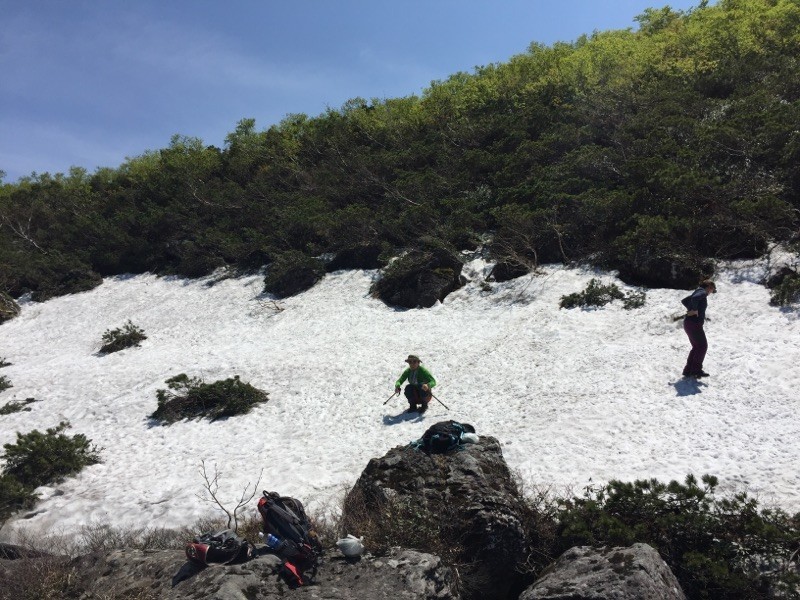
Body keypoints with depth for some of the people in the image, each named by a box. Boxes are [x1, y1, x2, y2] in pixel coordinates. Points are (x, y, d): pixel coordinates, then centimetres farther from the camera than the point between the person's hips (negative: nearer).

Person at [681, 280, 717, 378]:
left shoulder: (698, 292, 19)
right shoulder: (703, 292, -11)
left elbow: (684, 301, 30)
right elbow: (695, 298, -34)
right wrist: (694, 310, -21)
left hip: (689, 323, 10)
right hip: (694, 323, -10)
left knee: (696, 347, 15)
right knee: (703, 346, 0)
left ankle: (688, 370, 14)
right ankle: (696, 370, 1)